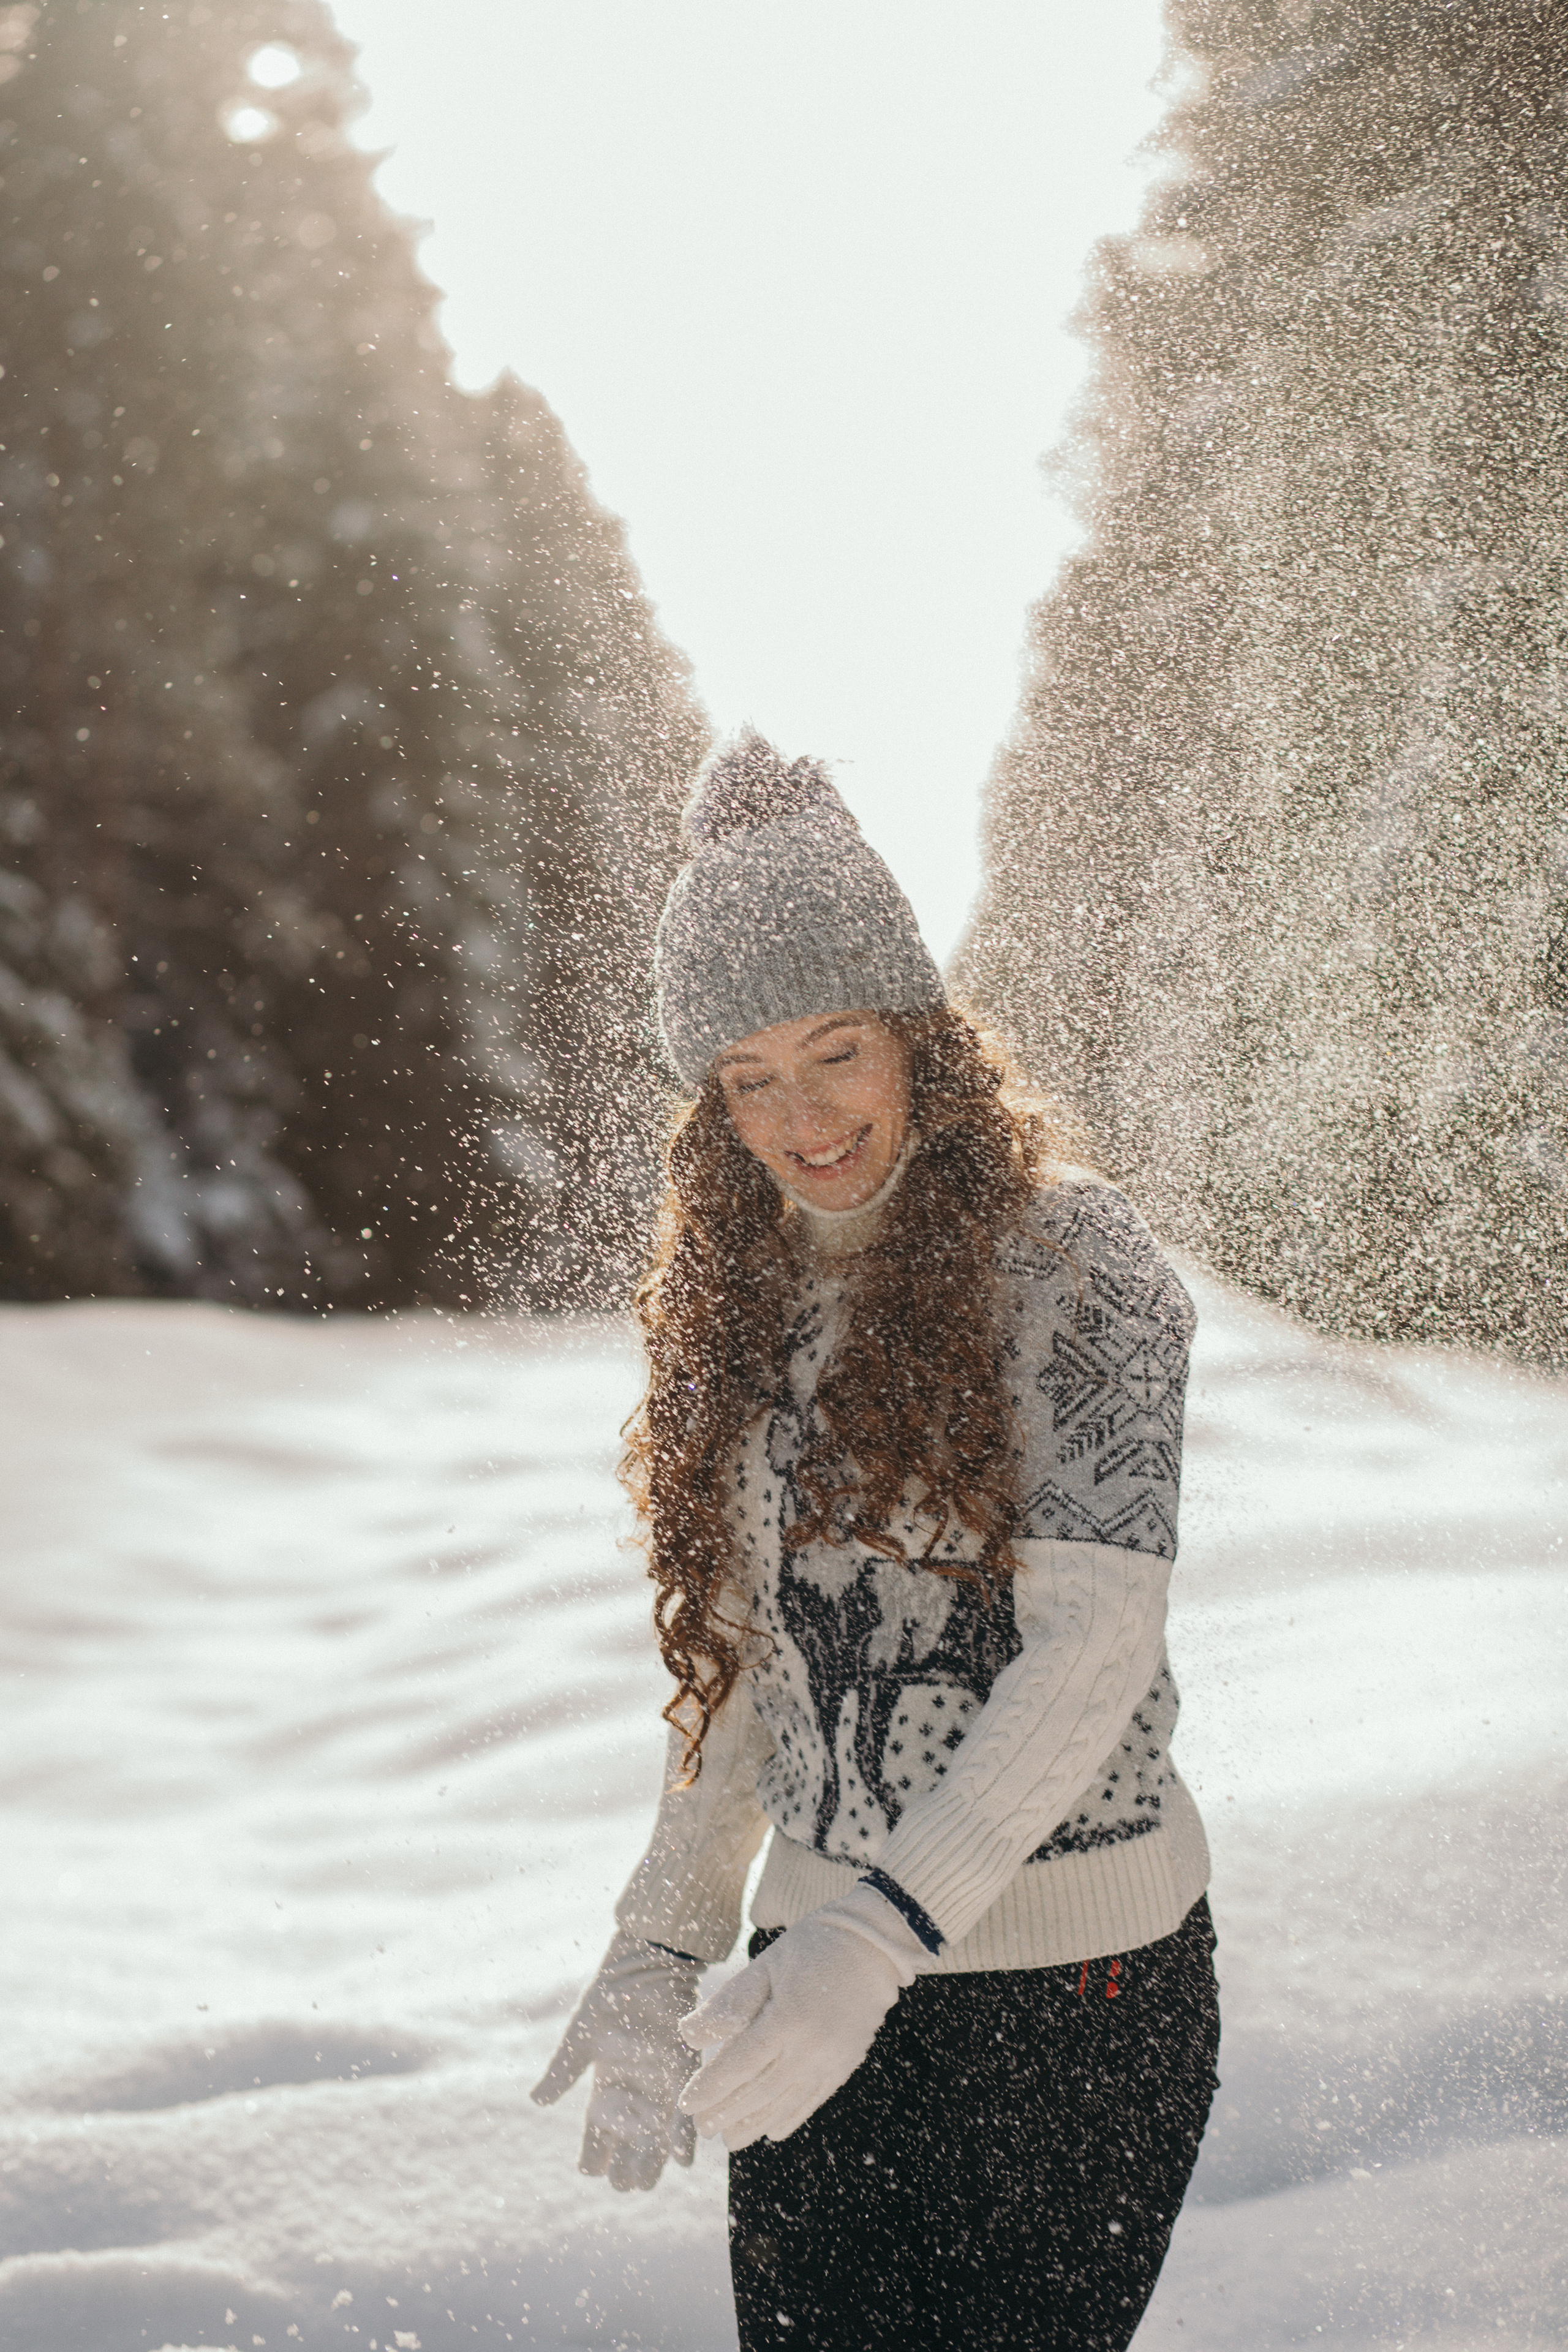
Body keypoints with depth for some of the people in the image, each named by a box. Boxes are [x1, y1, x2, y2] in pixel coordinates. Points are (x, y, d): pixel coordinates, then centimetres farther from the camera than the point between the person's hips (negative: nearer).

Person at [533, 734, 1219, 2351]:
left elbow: (1096, 1646, -18)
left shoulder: (1074, 1258, -10)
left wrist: (883, 1929, -27)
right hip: (830, 1964, 5)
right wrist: (661, 1952, 7)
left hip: (1079, 1973, -5)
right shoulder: (739, 1306, 9)